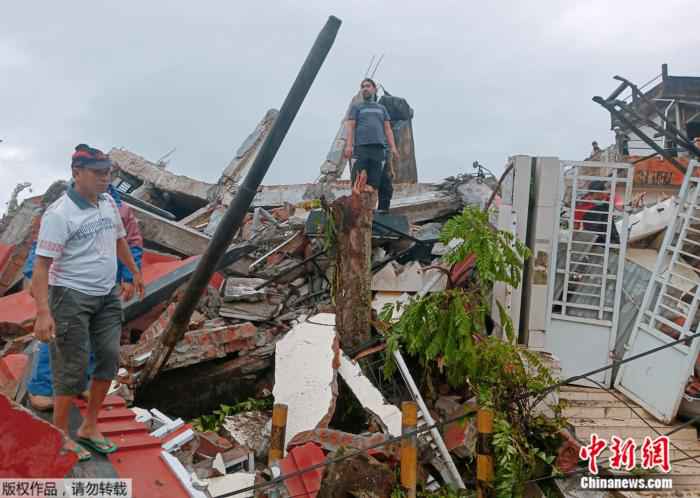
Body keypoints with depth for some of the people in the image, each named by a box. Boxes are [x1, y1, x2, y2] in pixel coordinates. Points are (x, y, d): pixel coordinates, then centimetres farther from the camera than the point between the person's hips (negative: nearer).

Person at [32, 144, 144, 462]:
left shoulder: (109, 203, 3)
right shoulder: (59, 214, -19)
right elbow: (42, 265, -23)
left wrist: (135, 272, 29)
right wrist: (43, 312, -31)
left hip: (107, 295, 8)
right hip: (72, 296, -7)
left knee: (109, 358, 11)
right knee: (72, 367, -2)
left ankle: (89, 427, 27)